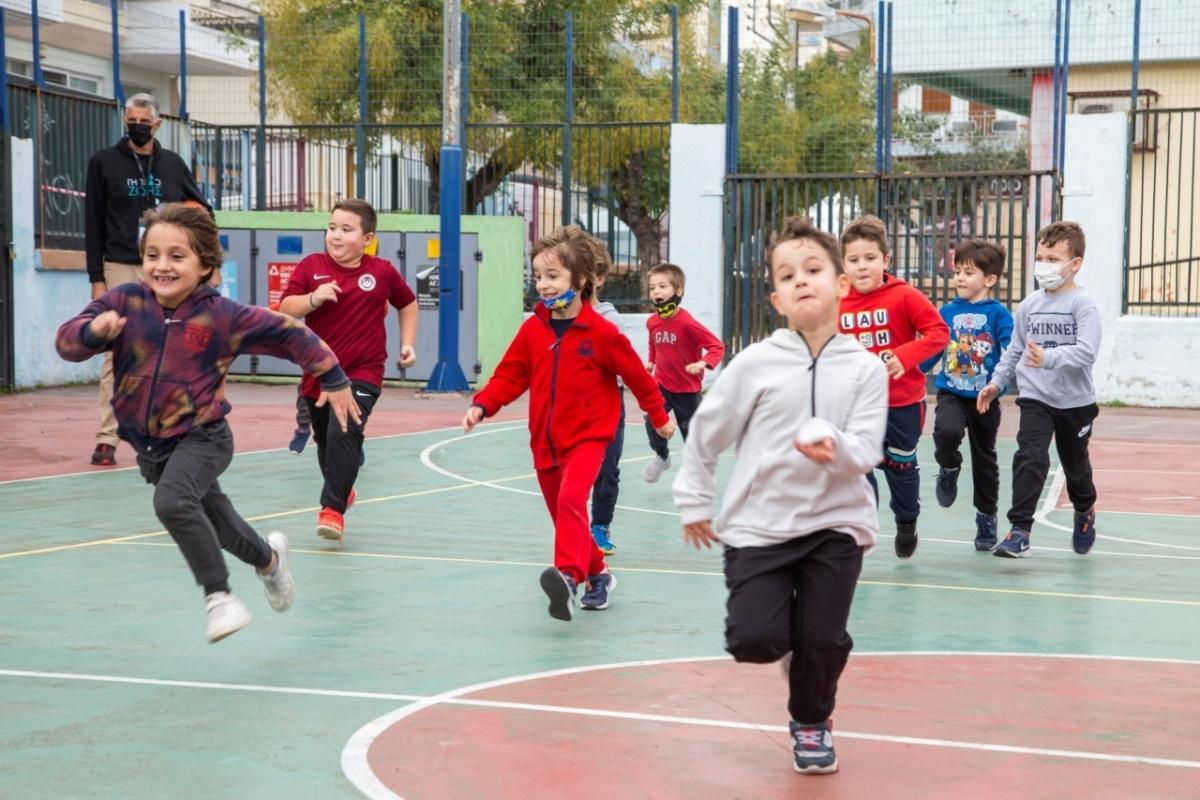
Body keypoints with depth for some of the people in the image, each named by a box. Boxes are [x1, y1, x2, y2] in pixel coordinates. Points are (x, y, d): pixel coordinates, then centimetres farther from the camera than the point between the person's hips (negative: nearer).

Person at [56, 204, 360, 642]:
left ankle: (219, 595, -19)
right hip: (149, 444, 5)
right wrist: (94, 330, -36)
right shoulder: (123, 303, -9)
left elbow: (289, 334, -6)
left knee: (173, 500, -34)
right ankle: (268, 558, 55)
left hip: (202, 437, -5)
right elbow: (66, 342, -13)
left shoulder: (223, 315, -15)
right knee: (213, 520, 23)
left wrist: (333, 379, 0)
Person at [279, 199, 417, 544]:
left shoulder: (382, 272, -2)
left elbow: (408, 303, 16)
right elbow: (285, 309, -6)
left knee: (344, 432, -24)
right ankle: (342, 488, 45)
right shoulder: (311, 266, -2)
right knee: (324, 438, 17)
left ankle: (333, 508, -22)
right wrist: (313, 299, -24)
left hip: (362, 373, -3)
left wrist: (408, 343, 8)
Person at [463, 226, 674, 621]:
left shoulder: (601, 332, -10)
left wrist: (659, 417, 10)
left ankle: (568, 574, -41)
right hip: (545, 440, 5)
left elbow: (637, 375, 1)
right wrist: (482, 404, -13)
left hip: (587, 436, -5)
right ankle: (597, 575, 35)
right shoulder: (532, 329, 1)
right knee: (565, 515, 14)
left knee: (571, 499, -29)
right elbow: (510, 375, 4)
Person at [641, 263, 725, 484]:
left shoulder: (687, 322, -23)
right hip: (662, 384, 4)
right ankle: (662, 456, 9)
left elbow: (717, 346, -21)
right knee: (652, 420, -18)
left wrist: (702, 364, -35)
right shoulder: (652, 322, -5)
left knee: (691, 432, 7)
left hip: (687, 387, -3)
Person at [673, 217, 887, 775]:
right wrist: (694, 502, 8)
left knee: (824, 640, -5)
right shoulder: (754, 364, -6)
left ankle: (811, 723, 28)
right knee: (754, 640, -14)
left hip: (836, 525, 0)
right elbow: (706, 432, 4)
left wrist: (834, 445, -33)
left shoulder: (866, 369, -4)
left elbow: (866, 454, -12)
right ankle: (788, 641, 26)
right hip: (760, 524, 0)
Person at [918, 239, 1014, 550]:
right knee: (947, 431, -30)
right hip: (951, 393, 1)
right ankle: (949, 469, 3)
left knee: (984, 458, 11)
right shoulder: (948, 311, 3)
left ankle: (986, 517, 28)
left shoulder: (998, 314, -7)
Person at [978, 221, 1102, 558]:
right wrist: (996, 382, 4)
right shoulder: (1029, 306, 2)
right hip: (1035, 398, 2)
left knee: (1076, 464, 18)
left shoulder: (1083, 304, -13)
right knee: (1030, 458, -18)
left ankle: (1085, 512, 47)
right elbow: (1015, 351, 13)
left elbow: (1086, 351, -25)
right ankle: (1019, 531, -17)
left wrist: (1048, 358, -38)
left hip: (1075, 401, -2)